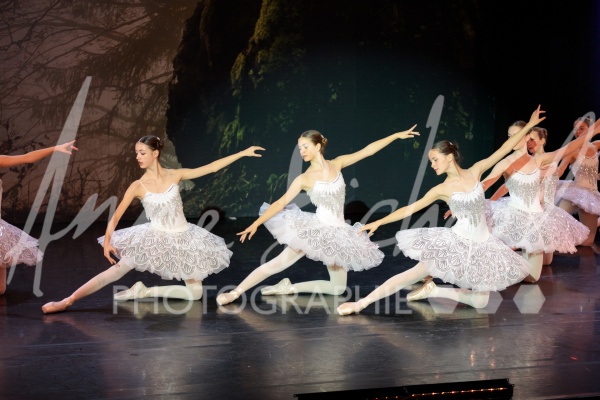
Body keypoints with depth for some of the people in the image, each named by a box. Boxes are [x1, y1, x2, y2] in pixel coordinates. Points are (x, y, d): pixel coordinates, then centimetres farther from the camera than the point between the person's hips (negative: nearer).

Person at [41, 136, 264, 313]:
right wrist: (107, 241, -26)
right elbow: (116, 216, -10)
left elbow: (211, 168, -5)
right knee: (117, 270, -12)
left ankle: (145, 292, 7)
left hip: (182, 238, 2)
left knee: (195, 293, -2)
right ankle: (68, 301, -7)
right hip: (155, 238, -2)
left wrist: (243, 153, -6)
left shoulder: (175, 175, -6)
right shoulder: (138, 186, -9)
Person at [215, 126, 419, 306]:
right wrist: (256, 223, -18)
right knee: (279, 263, -10)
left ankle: (289, 287, 15)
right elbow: (281, 203, -9)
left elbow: (367, 150, 1)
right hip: (315, 229, -3)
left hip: (337, 232, 3)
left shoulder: (337, 164, 0)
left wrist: (397, 135, -1)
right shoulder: (304, 179, -7)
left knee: (338, 288, 6)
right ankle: (236, 292, -2)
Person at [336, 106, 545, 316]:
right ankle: (361, 303, -7)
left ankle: (433, 291, 14)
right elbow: (410, 209, -6)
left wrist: (529, 125, -3)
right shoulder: (442, 189, -6)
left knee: (480, 302, 0)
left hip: (481, 244, 2)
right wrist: (379, 222, -10)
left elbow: (504, 149, -2)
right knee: (415, 274, -11)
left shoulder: (475, 171, -3)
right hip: (457, 242, -2)